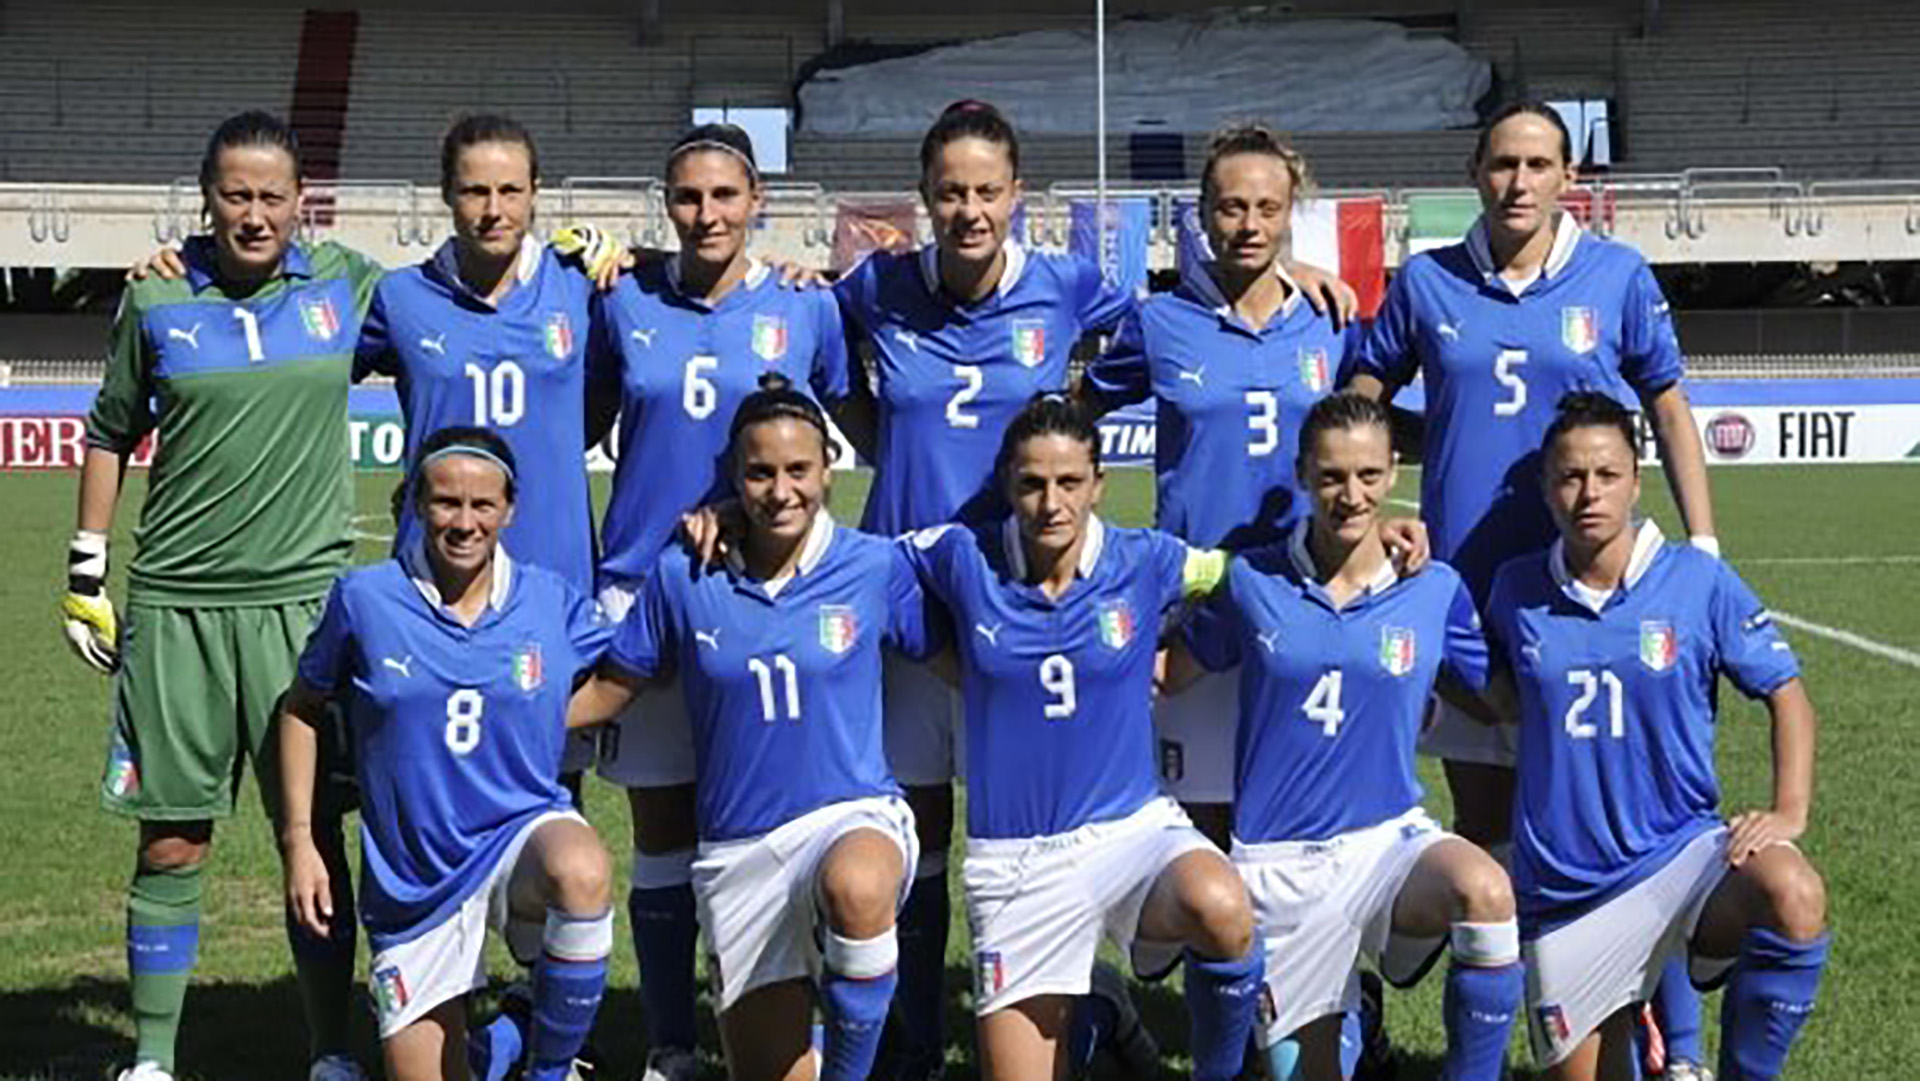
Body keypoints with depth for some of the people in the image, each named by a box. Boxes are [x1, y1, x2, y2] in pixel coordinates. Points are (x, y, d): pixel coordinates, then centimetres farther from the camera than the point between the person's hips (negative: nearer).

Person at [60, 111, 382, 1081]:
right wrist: (84, 576, 11)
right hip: (176, 604, 0)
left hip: (304, 599, 0)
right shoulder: (156, 300, 2)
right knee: (171, 844, 6)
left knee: (316, 833, 3)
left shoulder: (345, 282, 2)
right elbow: (111, 434, 12)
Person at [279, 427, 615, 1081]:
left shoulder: (554, 604, -3)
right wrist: (297, 839, 4)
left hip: (524, 829, -1)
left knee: (582, 872, -38)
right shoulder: (365, 599, -6)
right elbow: (303, 708, 8)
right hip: (413, 876, 1)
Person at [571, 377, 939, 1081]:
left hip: (855, 814, -2)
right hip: (740, 851, 2)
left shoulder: (875, 566, -3)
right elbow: (609, 692, 10)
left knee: (858, 888, -40)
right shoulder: (683, 578, -1)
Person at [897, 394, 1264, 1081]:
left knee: (1221, 908, -35)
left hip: (1133, 826, -1)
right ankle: (1082, 1015, 36)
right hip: (1014, 862, 1)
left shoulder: (1145, 563, -2)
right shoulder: (965, 559, -3)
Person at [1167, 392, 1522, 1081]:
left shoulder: (1436, 589, -1)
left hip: (1390, 838, 0)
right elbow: (1172, 672, 10)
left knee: (1485, 891, -34)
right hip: (1276, 861, 1)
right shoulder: (1251, 582, -1)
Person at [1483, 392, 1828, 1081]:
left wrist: (1789, 812, -11)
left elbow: (1785, 693, 1)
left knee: (1794, 897, -34)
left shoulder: (1698, 580, -4)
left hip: (1680, 849, -2)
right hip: (1562, 889, 2)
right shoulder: (1516, 590, 2)